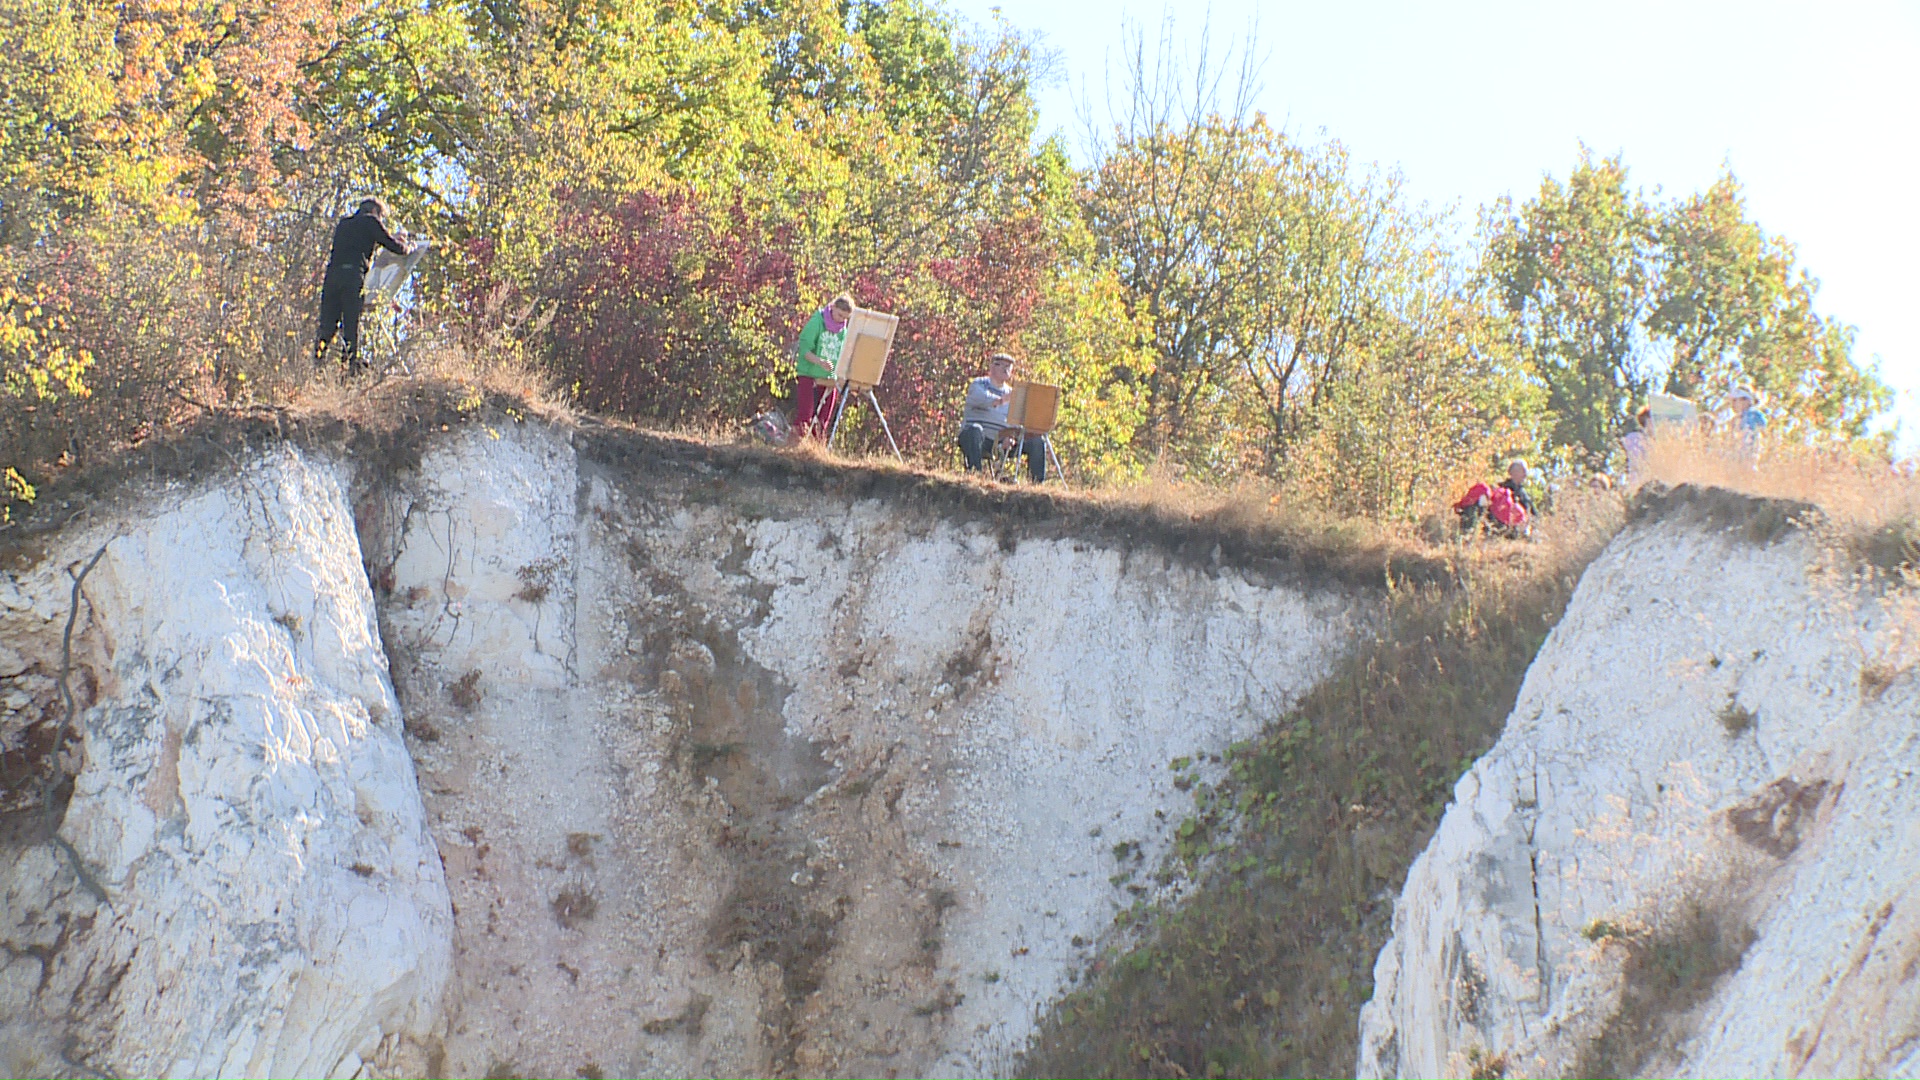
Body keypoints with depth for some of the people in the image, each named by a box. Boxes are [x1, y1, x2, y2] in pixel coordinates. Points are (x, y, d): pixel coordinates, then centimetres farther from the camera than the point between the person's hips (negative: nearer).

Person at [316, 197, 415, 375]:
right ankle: (352, 362, -10)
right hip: (353, 275, -5)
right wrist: (408, 248, 27)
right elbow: (393, 245, 10)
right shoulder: (371, 221, 10)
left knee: (328, 322, 3)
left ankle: (318, 359, -7)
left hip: (332, 273, 5)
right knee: (352, 322, -5)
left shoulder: (343, 223, 28)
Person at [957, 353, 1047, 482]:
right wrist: (1000, 401, -42)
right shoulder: (978, 385, 4)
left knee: (1037, 442, -10)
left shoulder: (1011, 393, 19)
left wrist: (1011, 436, -14)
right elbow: (980, 398, -22)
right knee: (975, 429, -39)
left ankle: (1038, 481, -13)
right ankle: (974, 471, -46)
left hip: (1001, 442, 5)